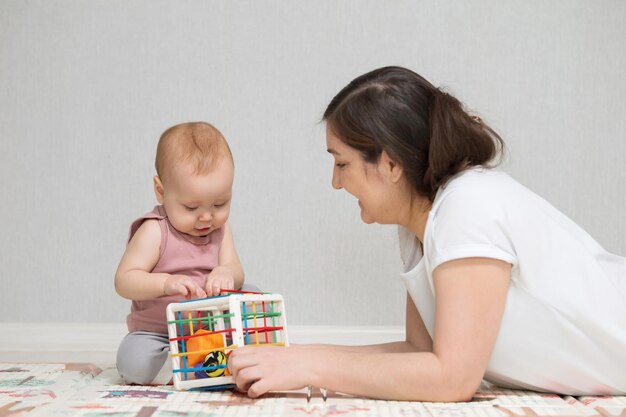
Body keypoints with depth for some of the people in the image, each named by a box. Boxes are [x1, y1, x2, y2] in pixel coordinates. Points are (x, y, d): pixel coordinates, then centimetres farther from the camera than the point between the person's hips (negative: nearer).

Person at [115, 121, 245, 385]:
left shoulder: (220, 228, 3)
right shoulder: (155, 231, -15)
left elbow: (236, 272, -2)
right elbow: (124, 280, -20)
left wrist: (226, 273, -28)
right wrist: (166, 283, -39)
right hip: (156, 333, -5)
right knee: (133, 361, -33)